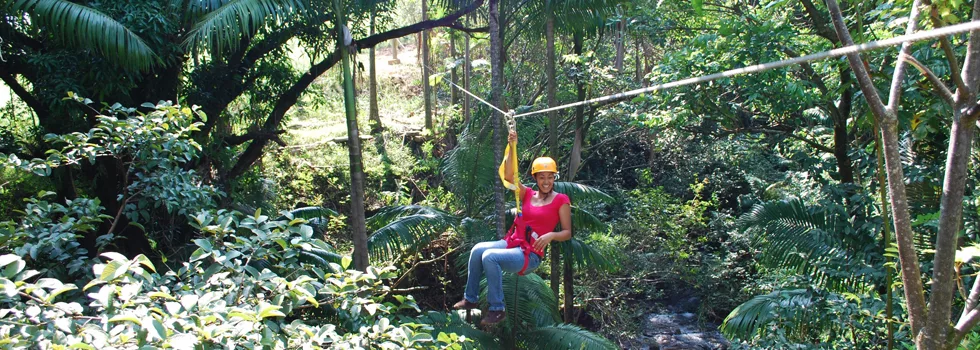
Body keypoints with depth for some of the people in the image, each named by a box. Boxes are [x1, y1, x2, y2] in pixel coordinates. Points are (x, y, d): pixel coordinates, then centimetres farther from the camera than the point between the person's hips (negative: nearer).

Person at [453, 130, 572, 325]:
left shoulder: (561, 201, -3)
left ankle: (497, 310, -18)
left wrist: (550, 235, -23)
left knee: (490, 257, -28)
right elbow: (509, 176, -2)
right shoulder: (527, 195, 11)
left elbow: (567, 233, -2)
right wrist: (512, 147, -11)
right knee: (478, 249, -19)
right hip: (512, 243, 6)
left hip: (530, 254, -6)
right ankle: (470, 299, -3)